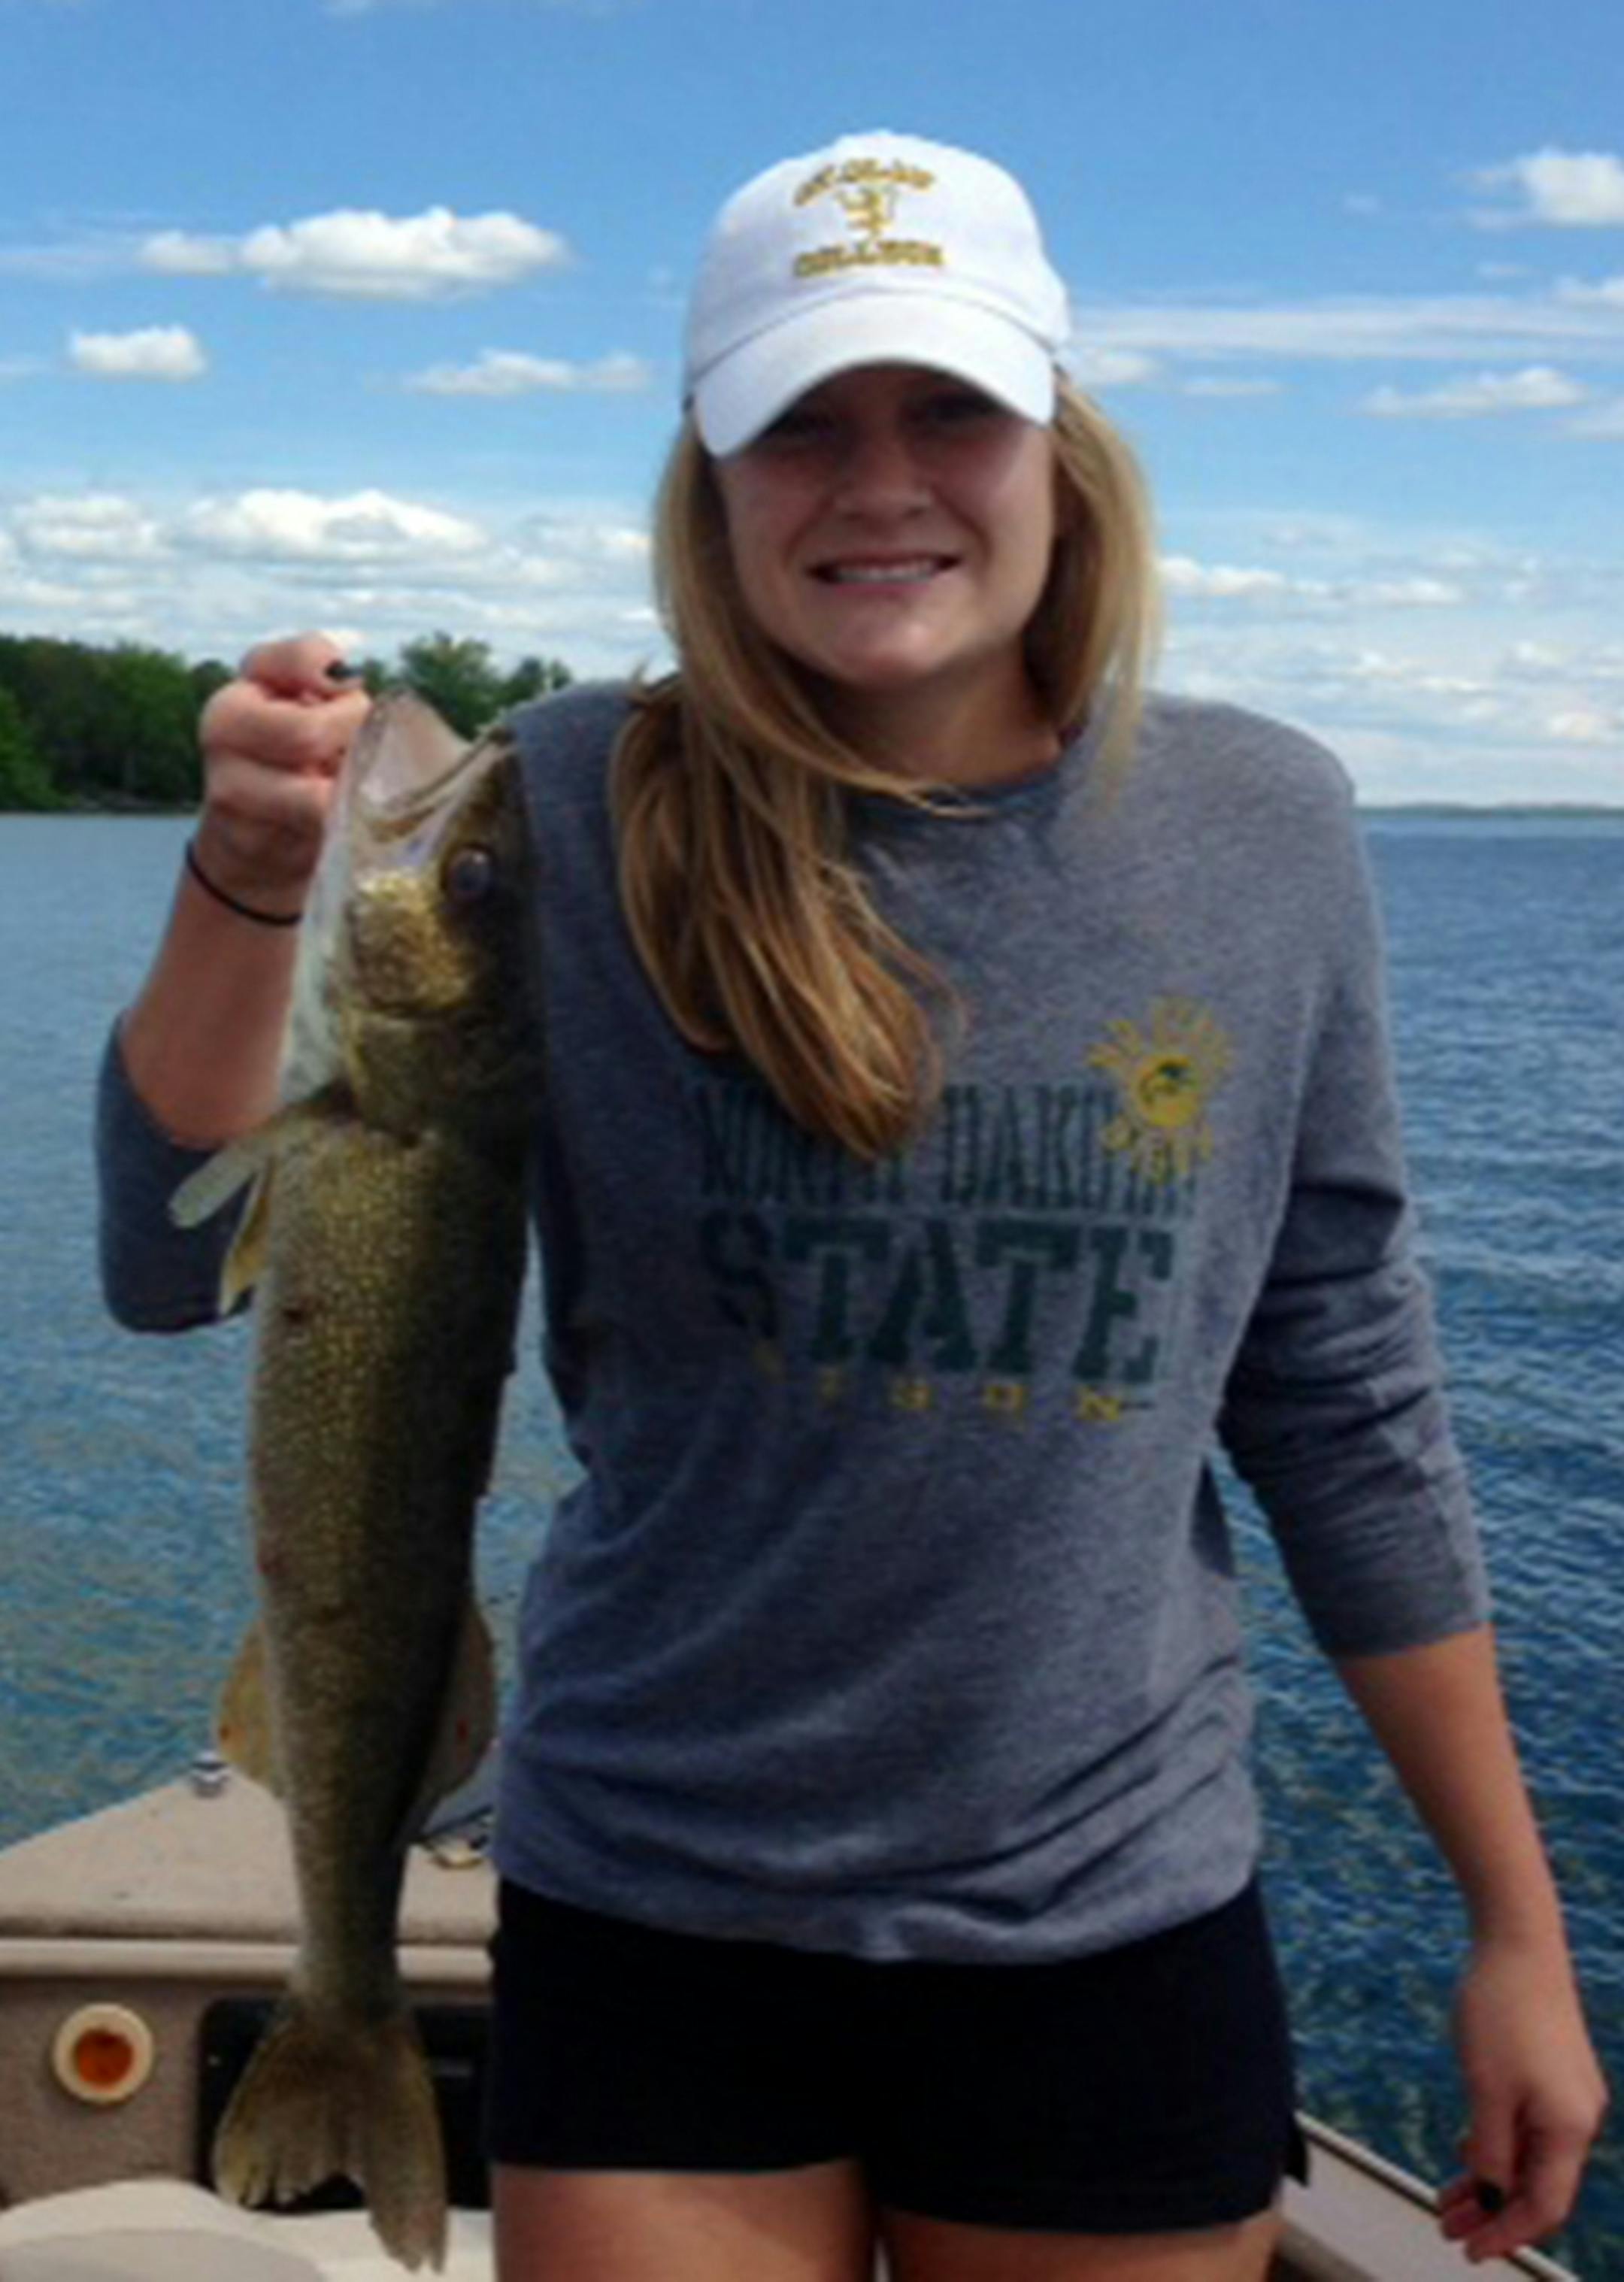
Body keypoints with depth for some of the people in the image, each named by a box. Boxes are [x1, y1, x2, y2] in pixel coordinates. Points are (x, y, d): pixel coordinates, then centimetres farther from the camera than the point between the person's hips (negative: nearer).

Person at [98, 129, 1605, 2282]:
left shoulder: (1261, 829, -3)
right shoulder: (574, 818, -9)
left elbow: (1351, 1414, 3)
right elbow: (181, 1262, -9)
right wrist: (247, 877, -26)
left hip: (1120, 1929, 2)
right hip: (655, 1924, -1)